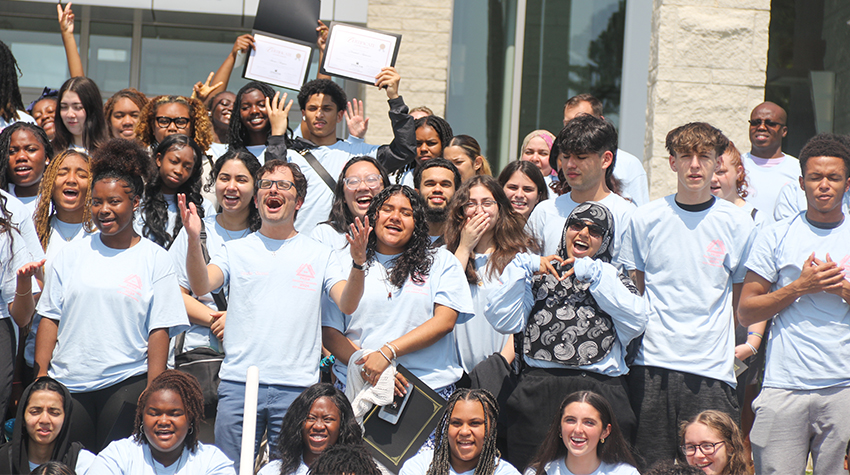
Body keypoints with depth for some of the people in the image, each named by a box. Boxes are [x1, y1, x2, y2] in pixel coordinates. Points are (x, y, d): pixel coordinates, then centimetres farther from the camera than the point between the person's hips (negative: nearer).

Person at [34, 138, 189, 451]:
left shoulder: (154, 259, 2)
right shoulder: (71, 255, 9)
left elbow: (159, 330, -2)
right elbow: (50, 318, 10)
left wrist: (153, 392, -7)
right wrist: (41, 373, 2)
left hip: (127, 383, -2)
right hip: (67, 383, 2)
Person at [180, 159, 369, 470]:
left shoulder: (319, 254, 11)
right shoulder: (236, 251, 11)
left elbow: (347, 304, -1)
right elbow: (201, 287, -5)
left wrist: (358, 264, -20)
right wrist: (194, 241, -22)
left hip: (297, 386, 0)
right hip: (238, 383, 0)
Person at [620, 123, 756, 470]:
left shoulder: (739, 224, 5)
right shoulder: (645, 219, 6)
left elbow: (744, 299, 13)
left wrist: (749, 342, 4)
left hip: (713, 367, 0)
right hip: (652, 364, 1)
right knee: (651, 465, 4)